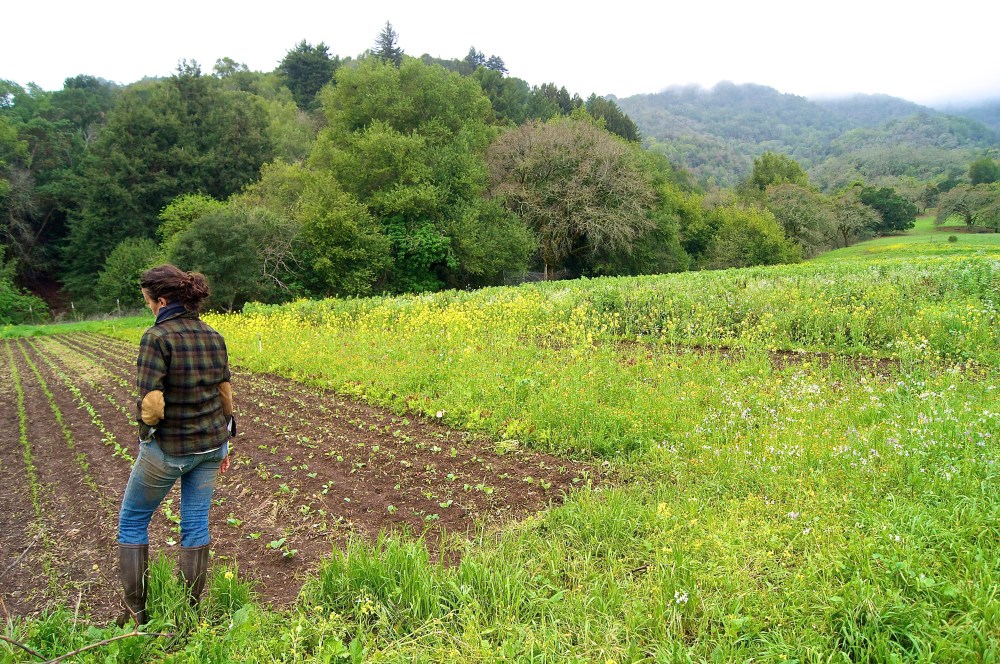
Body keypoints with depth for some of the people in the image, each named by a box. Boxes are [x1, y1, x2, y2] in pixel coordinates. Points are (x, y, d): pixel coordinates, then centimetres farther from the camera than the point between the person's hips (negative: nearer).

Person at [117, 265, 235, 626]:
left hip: (167, 448, -6)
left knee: (132, 521, 17)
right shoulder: (213, 336, 1)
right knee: (196, 523, 15)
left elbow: (152, 406, -24)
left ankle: (135, 611, 23)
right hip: (211, 444, 6)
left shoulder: (157, 337, -19)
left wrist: (145, 427, -1)